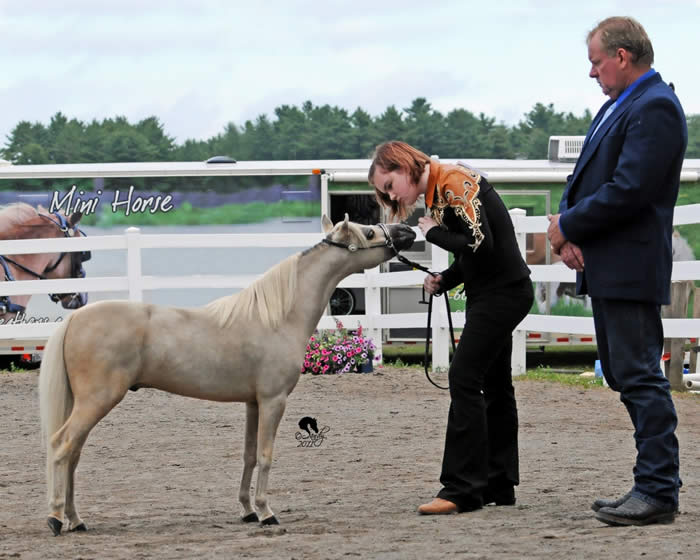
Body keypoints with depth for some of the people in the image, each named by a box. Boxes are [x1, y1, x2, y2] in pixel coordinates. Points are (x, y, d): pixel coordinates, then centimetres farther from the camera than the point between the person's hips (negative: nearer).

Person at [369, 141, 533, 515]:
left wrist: (434, 233, -12)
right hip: (493, 294, 10)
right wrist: (443, 281, -1)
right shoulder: (438, 192, 14)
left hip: (502, 293, -10)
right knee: (494, 384, 12)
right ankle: (499, 484, 18)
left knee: (464, 379, -12)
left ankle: (461, 489, -12)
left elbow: (481, 244, -24)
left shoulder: (455, 183, -16)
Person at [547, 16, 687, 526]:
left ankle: (658, 492, -7)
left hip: (631, 269, -11)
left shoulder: (655, 108, -14)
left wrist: (567, 225, -12)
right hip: (605, 269, 11)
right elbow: (585, 178, 18)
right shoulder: (617, 107, 18)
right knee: (623, 375, 13)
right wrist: (567, 230, -1)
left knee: (640, 377, -9)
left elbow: (628, 190, -22)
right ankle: (656, 481, 19)